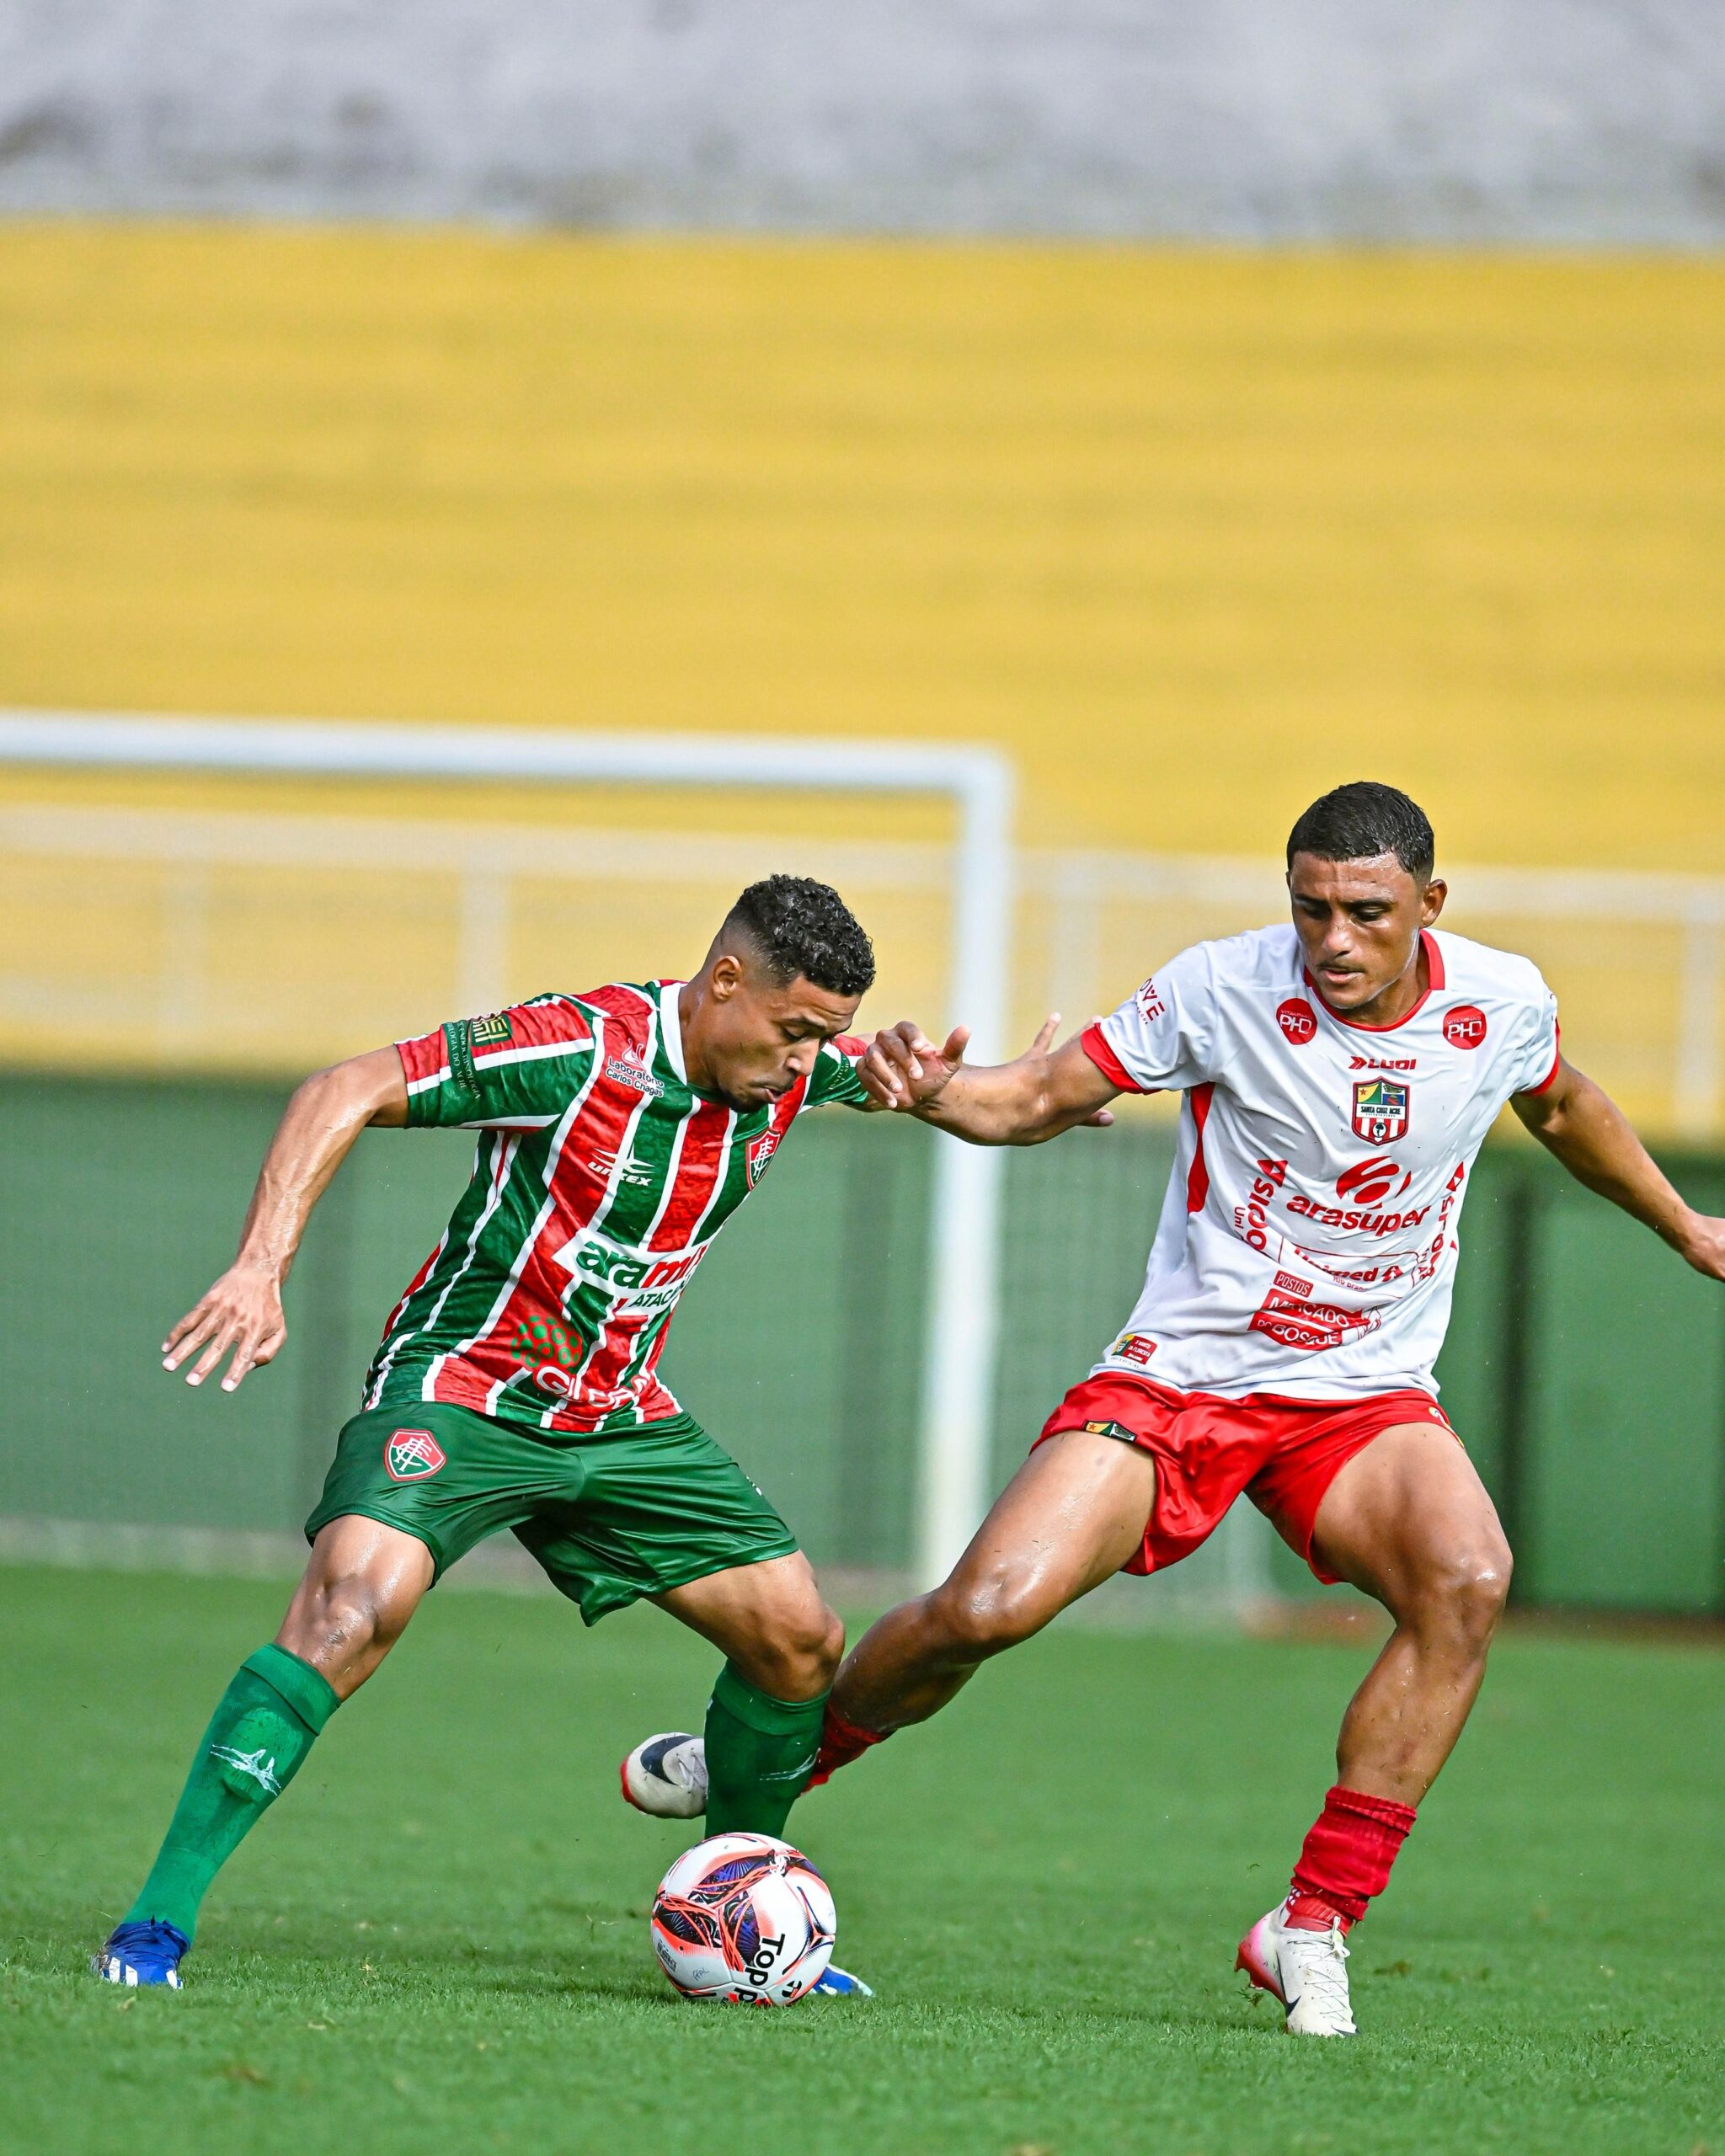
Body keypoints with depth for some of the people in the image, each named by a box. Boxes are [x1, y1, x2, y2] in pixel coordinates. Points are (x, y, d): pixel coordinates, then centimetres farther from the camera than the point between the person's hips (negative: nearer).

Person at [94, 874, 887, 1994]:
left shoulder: (792, 1065, -2)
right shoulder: (580, 1048, -23)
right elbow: (348, 1092, -22)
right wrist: (261, 1269, -32)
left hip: (619, 1418, 7)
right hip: (461, 1387, -7)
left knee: (801, 1641, 3)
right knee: (359, 1599, -30)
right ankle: (156, 1925, -28)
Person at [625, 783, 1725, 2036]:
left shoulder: (1502, 1002, -3)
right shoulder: (1224, 989, -13)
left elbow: (1562, 1105, 20)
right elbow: (1047, 1096, -6)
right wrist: (940, 1094, -29)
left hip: (1368, 1395, 2)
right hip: (1181, 1374, -2)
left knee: (1467, 1578, -30)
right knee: (990, 1606, -20)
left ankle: (1313, 1926, -20)